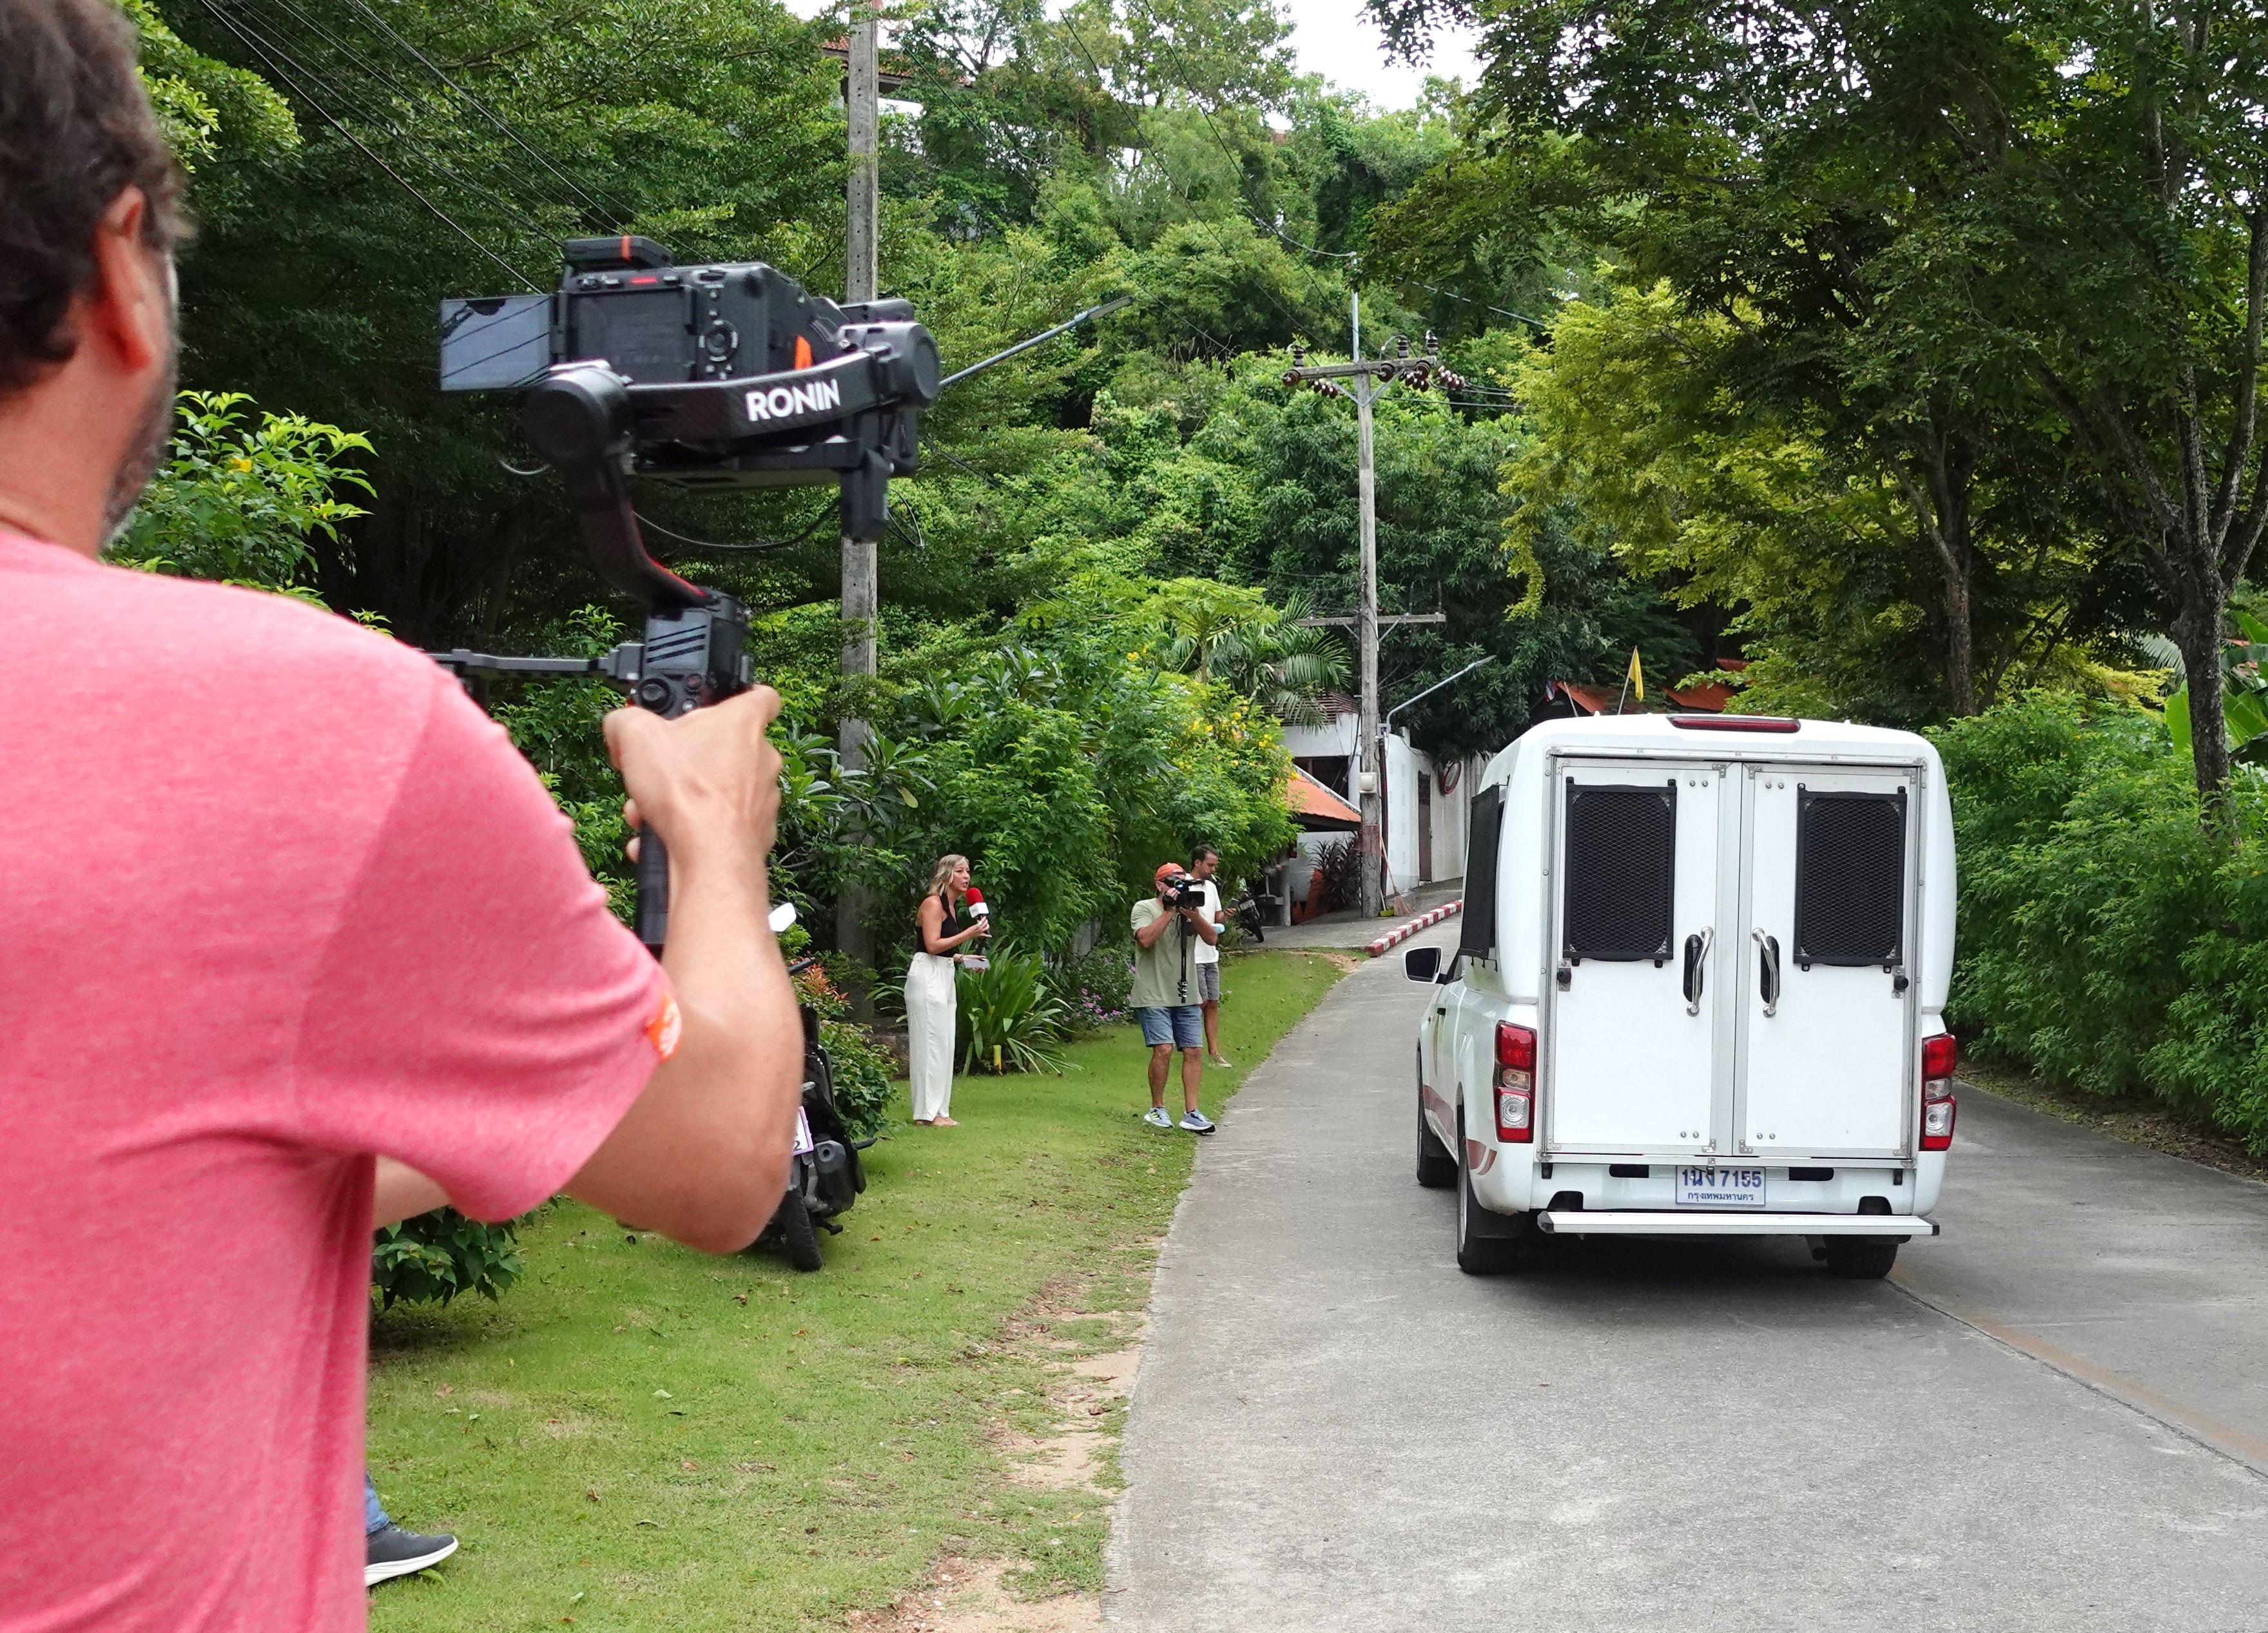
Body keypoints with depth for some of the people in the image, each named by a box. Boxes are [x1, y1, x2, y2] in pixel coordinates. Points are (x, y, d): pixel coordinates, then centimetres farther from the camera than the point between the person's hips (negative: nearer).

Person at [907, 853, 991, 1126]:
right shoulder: (933, 903, -10)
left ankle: (937, 1110, 14)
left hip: (944, 977, 10)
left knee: (943, 1045, 10)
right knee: (931, 1043, -8)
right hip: (927, 977, -10)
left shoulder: (952, 906, 18)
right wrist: (970, 934, -19)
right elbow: (933, 945, -19)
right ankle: (928, 1112, -6)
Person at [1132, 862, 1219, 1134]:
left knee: (1193, 1051, -2)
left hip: (1186, 996, 5)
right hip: (1154, 996, -5)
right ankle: (1157, 1109, 2)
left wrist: (1193, 915, -16)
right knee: (1164, 1049, -14)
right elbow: (1145, 939, -20)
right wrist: (1170, 912, -17)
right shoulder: (1144, 908, -2)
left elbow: (1210, 938, 0)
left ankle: (1191, 1113, 0)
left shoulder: (1191, 908, 13)